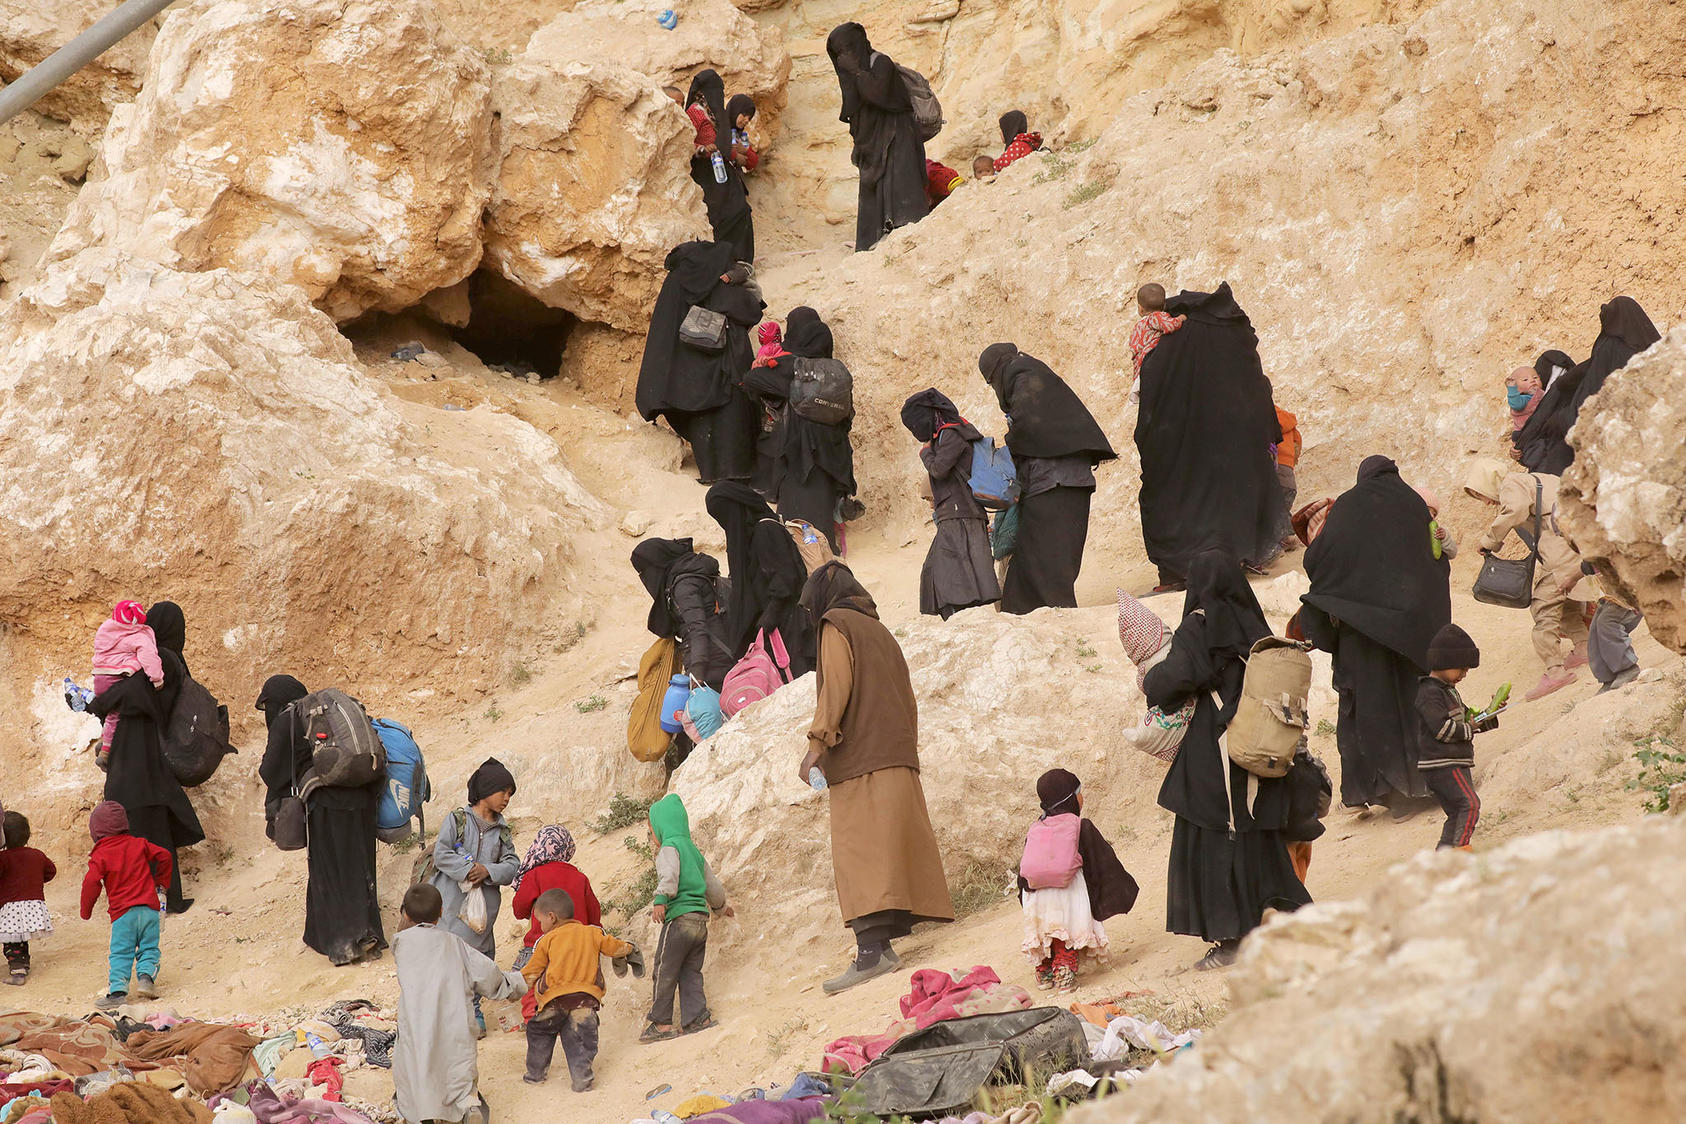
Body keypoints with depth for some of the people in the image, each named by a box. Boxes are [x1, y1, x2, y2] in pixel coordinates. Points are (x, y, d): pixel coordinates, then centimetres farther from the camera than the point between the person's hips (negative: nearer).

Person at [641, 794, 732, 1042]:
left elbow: (669, 875, -25)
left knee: (664, 972, -1)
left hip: (679, 919, -8)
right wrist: (721, 907, 49)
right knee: (690, 973, 12)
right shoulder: (694, 852, 21)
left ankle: (661, 1022, 2)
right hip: (700, 921, 8)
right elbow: (713, 886, 31)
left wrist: (660, 900, -40)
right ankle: (697, 1018, 4)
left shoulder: (669, 848, -5)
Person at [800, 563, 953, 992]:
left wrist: (817, 744, -17)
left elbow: (836, 684, -13)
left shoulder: (836, 624, 1)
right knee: (893, 849, 7)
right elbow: (907, 700, 23)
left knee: (859, 852, -15)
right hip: (898, 758, 9)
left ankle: (872, 950, -26)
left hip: (861, 763, -9)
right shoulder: (880, 631, 25)